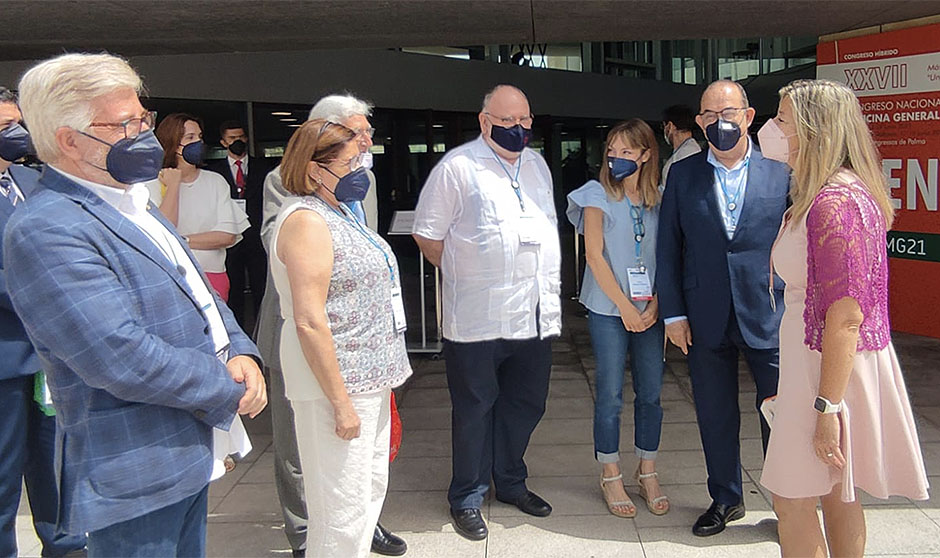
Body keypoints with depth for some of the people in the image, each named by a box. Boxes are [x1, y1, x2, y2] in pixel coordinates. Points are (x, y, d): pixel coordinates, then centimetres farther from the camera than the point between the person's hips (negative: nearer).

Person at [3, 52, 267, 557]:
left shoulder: (133, 205, 12)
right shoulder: (44, 231, -20)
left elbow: (201, 295, 15)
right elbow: (124, 361, -27)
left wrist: (240, 353, -4)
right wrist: (229, 389, -15)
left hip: (187, 453, 9)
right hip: (134, 478, -9)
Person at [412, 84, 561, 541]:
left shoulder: (537, 165, 14)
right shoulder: (458, 166, -7)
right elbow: (427, 235, -4)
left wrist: (549, 289, 16)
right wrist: (462, 275, 1)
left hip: (535, 315, 6)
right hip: (478, 319, -6)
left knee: (526, 404, 16)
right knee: (475, 409, 6)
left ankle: (510, 482, 36)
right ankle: (467, 499, 22)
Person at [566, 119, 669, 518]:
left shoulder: (658, 199, 7)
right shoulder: (598, 196, -1)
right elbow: (594, 255, -7)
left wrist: (654, 305, -7)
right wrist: (624, 306, -10)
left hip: (649, 309, 3)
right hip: (608, 309, -3)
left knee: (650, 393, 7)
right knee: (610, 395, 2)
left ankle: (647, 474, 21)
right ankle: (611, 477, 15)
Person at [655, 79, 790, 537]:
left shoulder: (782, 173, 0)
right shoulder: (682, 176, 4)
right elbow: (667, 248, 4)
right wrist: (673, 313, -1)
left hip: (768, 316, -1)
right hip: (705, 321, 2)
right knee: (715, 417, 13)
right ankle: (725, 499, 32)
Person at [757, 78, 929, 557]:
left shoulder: (836, 201, -22)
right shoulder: (821, 194, 10)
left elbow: (846, 315, -25)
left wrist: (828, 405, -23)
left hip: (832, 368, -10)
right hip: (815, 359, 10)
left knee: (792, 501, 0)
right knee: (835, 492, 20)